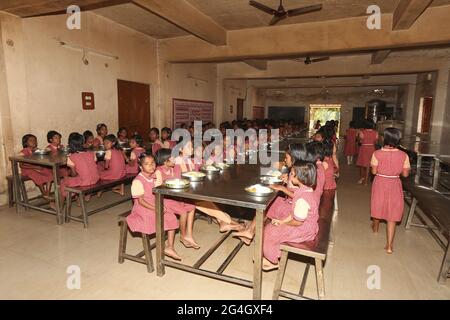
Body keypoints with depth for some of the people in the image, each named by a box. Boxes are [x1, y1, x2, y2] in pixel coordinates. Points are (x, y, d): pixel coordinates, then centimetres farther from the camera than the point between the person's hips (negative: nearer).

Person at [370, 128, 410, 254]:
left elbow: (374, 171, -10)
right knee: (392, 214, 5)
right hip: (395, 186, 0)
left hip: (380, 184, 0)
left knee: (378, 206, 23)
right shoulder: (403, 155, -12)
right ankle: (389, 245, 5)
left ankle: (375, 227, 50)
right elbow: (405, 174, -5)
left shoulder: (377, 154, -16)